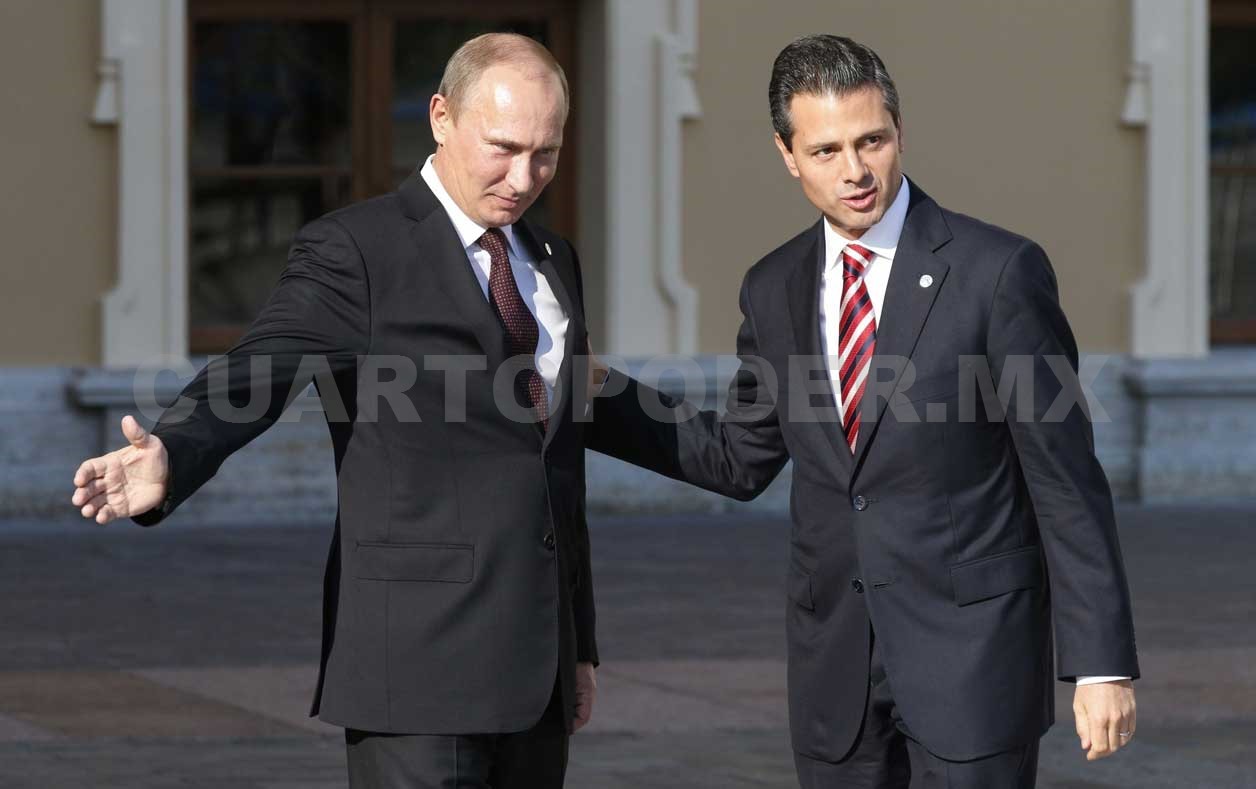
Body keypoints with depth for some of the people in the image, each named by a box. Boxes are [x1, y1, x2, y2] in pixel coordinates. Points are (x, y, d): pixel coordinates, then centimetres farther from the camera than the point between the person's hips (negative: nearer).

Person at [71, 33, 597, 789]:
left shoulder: (552, 262, 16)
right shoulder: (355, 251, -7)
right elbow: (249, 382, -21)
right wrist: (168, 460, -42)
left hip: (533, 655, 7)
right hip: (418, 651, -7)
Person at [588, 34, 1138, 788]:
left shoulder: (998, 271, -10)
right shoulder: (776, 288, 6)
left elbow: (1066, 479, -9)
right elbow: (740, 459, 18)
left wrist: (1103, 664, -11)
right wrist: (593, 391, 7)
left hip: (972, 651, -5)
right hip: (835, 662, 5)